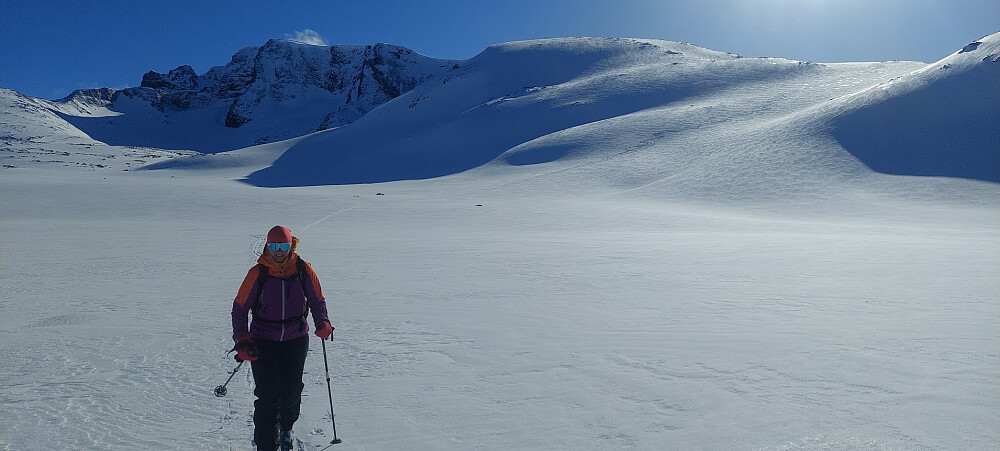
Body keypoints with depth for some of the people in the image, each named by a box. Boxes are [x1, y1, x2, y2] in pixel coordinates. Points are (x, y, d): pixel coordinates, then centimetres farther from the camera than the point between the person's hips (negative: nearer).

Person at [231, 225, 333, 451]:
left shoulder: (304, 270, -6)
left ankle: (285, 430, 36)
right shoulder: (258, 273, -9)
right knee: (267, 394, -6)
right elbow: (240, 307, -3)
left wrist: (322, 322, -15)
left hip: (296, 340, 1)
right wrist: (241, 340, -12)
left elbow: (317, 300, 4)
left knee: (291, 391, 7)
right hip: (263, 341, -1)